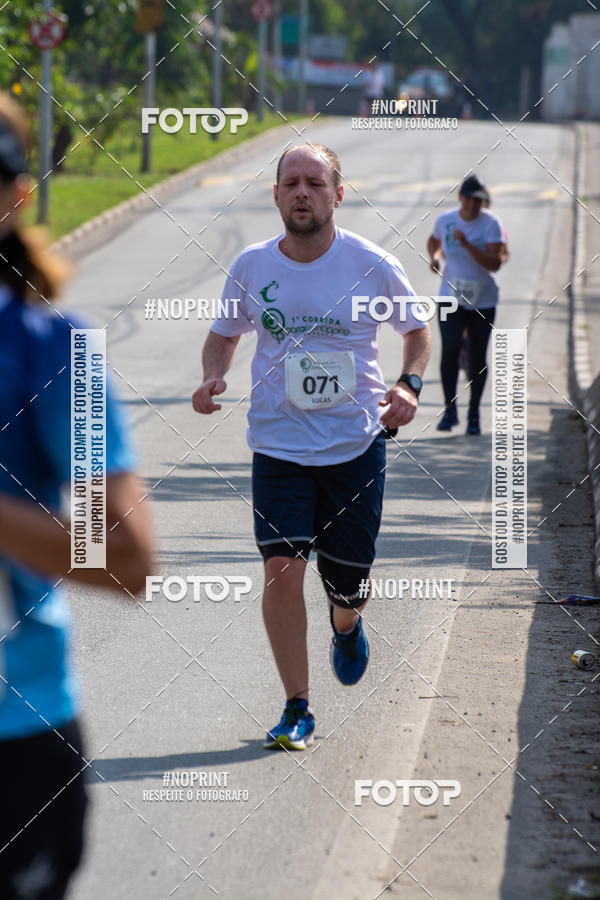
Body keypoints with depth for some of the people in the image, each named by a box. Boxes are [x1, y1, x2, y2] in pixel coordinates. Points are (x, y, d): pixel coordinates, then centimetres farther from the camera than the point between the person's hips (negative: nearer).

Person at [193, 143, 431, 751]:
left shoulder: (372, 266, -7)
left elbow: (416, 329, 9)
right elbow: (225, 334, 14)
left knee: (347, 580, 7)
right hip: (278, 444, 0)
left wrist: (409, 385, -9)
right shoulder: (251, 267, -3)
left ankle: (346, 625, 47)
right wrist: (213, 378, -7)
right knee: (282, 569, -14)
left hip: (356, 444, 0)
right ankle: (297, 709, -2)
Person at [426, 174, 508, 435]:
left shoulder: (491, 224, -10)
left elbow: (494, 263, -20)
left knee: (477, 358, 4)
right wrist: (434, 256, 1)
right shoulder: (445, 220, 0)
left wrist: (466, 244, -29)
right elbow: (433, 241, 23)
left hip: (483, 300, -1)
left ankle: (474, 413, 21)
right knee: (449, 352, -14)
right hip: (451, 296, 1)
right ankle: (449, 410, -1)